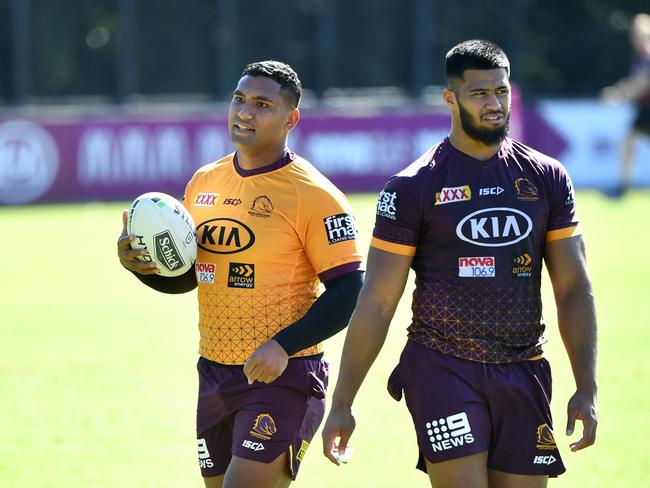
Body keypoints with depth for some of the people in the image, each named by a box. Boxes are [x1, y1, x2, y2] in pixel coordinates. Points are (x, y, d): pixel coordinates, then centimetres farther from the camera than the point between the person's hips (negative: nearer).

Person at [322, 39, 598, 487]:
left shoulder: (546, 178, 8)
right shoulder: (413, 188, -3)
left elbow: (574, 289, 9)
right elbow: (377, 303, -2)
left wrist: (587, 388, 0)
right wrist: (342, 404, -4)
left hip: (524, 375, 4)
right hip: (443, 369, -4)